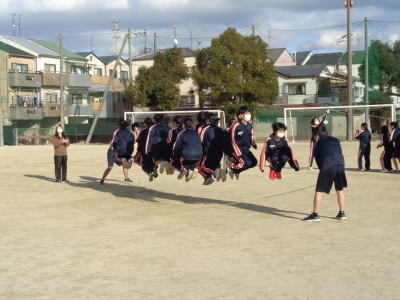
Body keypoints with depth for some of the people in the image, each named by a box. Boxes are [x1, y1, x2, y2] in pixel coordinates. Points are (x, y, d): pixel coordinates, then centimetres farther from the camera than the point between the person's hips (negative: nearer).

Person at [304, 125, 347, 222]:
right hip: (340, 164, 3)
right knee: (340, 190, 19)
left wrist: (323, 169, 29)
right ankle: (342, 213, 21)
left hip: (327, 166, -3)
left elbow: (318, 161, 21)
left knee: (319, 191, 4)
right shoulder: (336, 140, 25)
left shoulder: (318, 145, 20)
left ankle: (315, 215, 2)